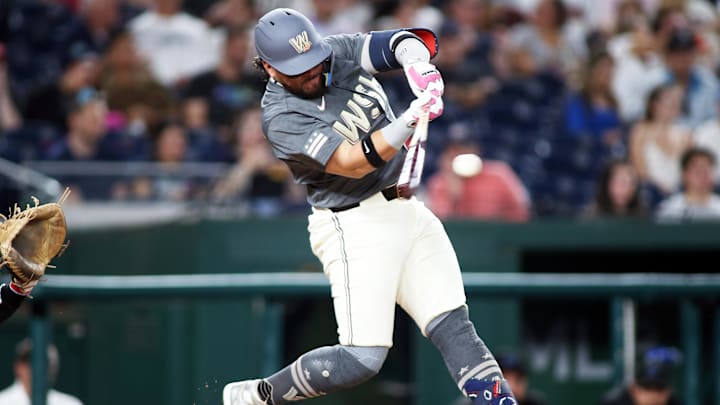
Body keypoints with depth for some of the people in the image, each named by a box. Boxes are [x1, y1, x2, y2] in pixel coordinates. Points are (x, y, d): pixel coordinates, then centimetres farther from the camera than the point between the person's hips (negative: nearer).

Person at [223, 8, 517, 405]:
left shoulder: (340, 52, 1)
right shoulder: (281, 117, -19)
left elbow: (407, 43, -6)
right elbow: (353, 163, -27)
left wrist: (419, 65, -30)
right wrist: (410, 120, -41)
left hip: (408, 209, 7)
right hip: (356, 226, -7)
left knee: (453, 326, -2)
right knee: (362, 358, -11)